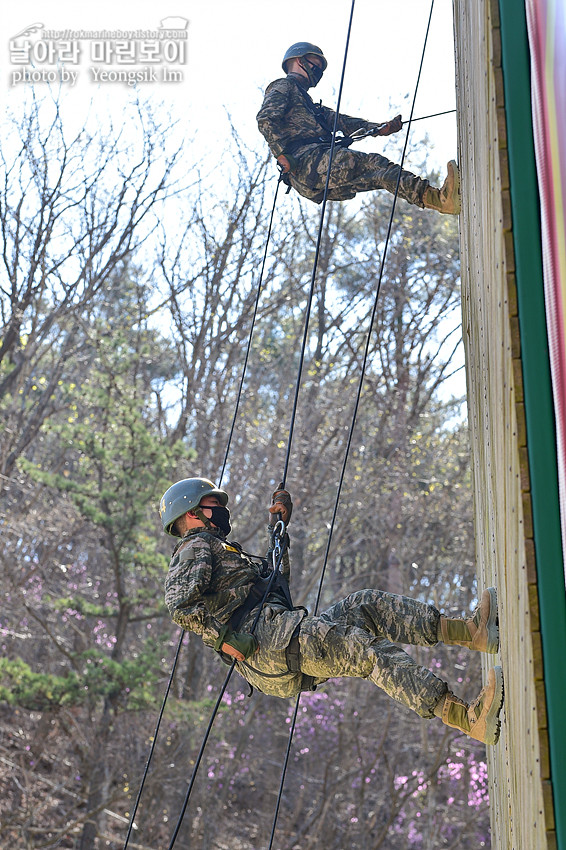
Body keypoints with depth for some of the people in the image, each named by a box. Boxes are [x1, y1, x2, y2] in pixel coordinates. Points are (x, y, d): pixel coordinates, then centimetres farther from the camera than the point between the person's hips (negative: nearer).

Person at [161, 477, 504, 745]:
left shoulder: (218, 549, 37)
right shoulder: (195, 548, 6)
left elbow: (278, 580, 43)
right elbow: (180, 604, -15)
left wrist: (278, 526, 40)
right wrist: (223, 638, -21)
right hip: (262, 633, -10)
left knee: (364, 605, -6)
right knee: (367, 648, -25)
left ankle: (471, 631, -23)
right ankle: (469, 718, -39)